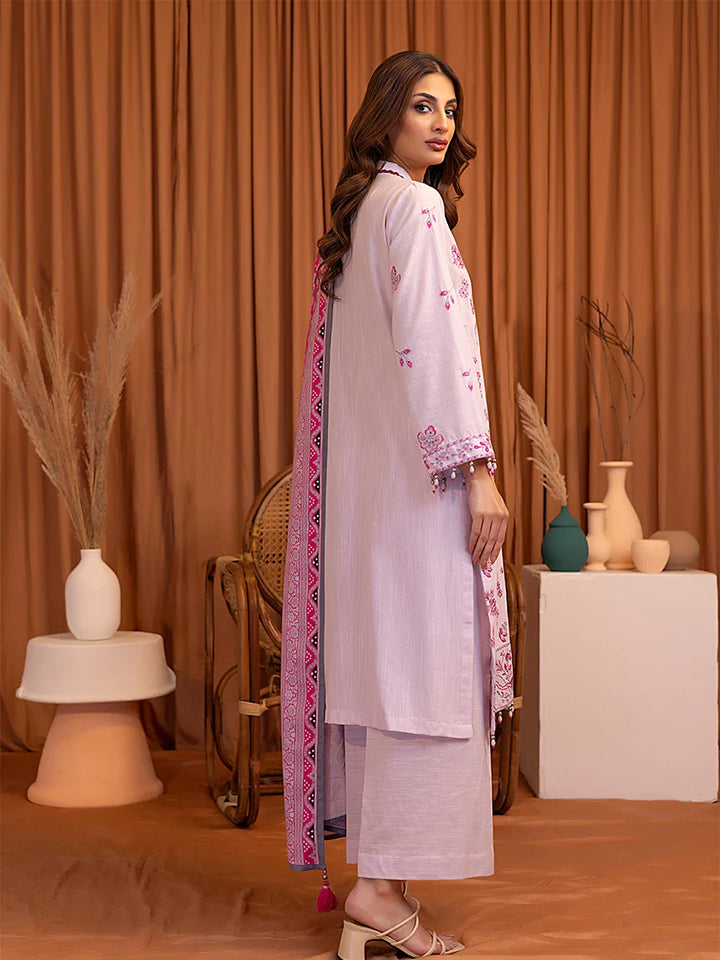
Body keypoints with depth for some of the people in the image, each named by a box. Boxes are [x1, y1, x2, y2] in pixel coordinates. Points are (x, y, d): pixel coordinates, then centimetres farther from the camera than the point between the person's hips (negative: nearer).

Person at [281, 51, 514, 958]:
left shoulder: (356, 212, 19)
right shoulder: (412, 206, -9)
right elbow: (434, 340, -18)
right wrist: (476, 470, -20)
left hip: (361, 472, 9)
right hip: (413, 472, -9)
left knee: (378, 661, 10)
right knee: (421, 660, -7)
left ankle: (374, 864, 17)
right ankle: (381, 883, -5)